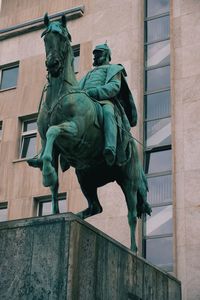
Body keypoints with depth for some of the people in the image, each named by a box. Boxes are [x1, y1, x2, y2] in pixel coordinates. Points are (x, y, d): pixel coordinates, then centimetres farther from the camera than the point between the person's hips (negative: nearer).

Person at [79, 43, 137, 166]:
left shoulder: (113, 68, 24)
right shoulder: (89, 74, 43)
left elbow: (114, 86, 2)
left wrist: (94, 92, -16)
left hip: (105, 101, -5)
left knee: (108, 111, -42)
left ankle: (111, 151, -62)